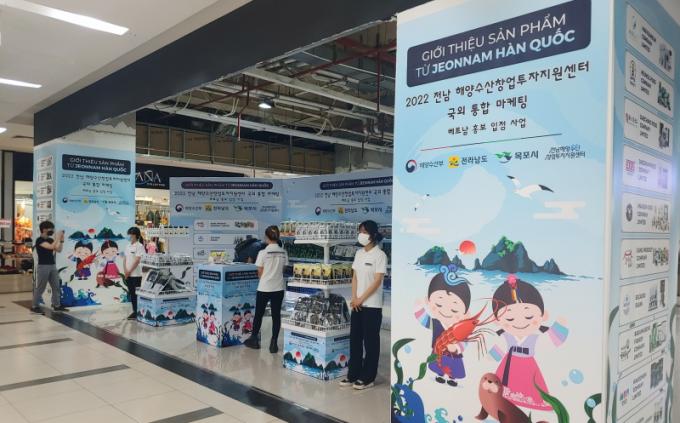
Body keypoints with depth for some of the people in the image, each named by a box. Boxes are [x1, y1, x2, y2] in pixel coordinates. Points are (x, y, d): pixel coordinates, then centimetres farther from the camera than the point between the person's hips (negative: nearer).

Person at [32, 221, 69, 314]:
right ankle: (35, 306, 8)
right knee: (40, 287, -2)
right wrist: (57, 237, -18)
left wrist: (61, 240, 0)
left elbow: (59, 250, 10)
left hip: (53, 265, 8)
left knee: (56, 286, 8)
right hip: (43, 266, -8)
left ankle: (57, 305, 14)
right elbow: (51, 247, -25)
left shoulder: (51, 240, 11)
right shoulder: (39, 240, -12)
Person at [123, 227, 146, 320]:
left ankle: (138, 312, 4)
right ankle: (134, 311, 18)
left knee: (136, 294, -3)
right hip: (128, 274, 7)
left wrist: (129, 271, -13)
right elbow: (125, 259, 10)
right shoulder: (128, 246, 12)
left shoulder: (139, 246, -10)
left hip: (136, 274, -7)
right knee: (131, 293, 10)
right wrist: (125, 271, -3)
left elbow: (137, 261, -15)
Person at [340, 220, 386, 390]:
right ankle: (353, 374, 21)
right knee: (355, 340, 11)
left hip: (372, 305, -6)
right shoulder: (359, 253, 9)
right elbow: (355, 277, 11)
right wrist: (354, 298, -1)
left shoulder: (379, 255, -10)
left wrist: (361, 299, -12)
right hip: (357, 304, 6)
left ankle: (368, 378, 14)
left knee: (370, 342, 4)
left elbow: (377, 281, -14)